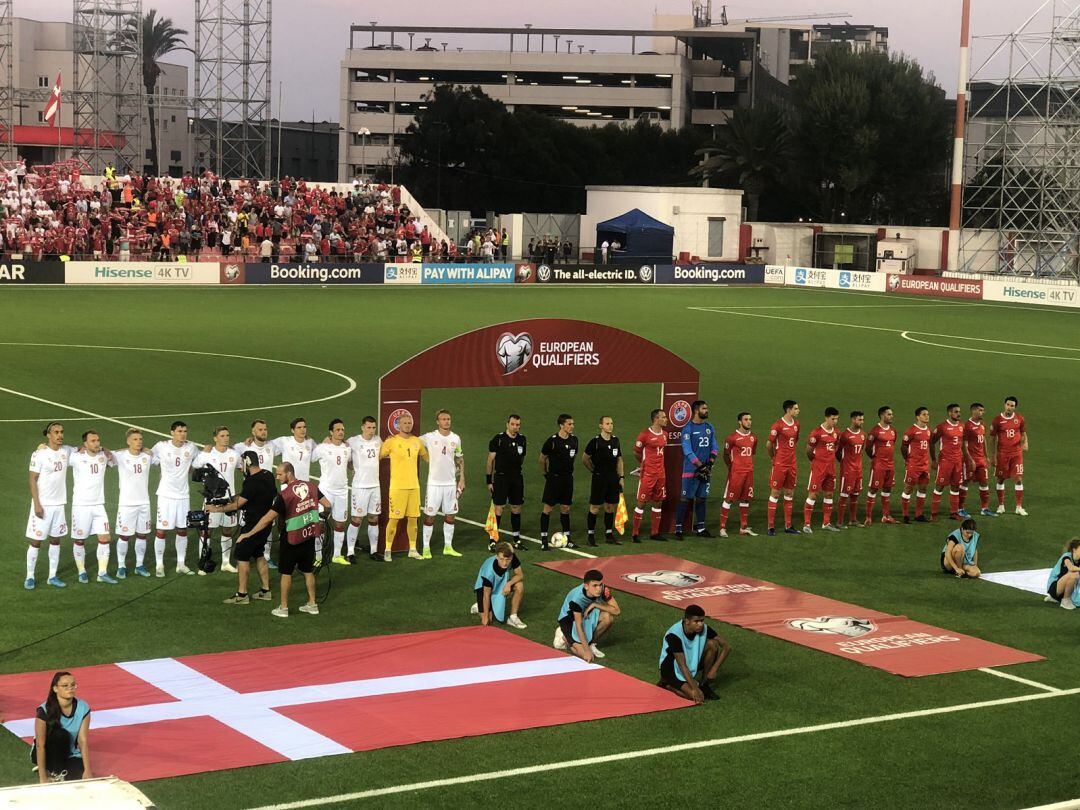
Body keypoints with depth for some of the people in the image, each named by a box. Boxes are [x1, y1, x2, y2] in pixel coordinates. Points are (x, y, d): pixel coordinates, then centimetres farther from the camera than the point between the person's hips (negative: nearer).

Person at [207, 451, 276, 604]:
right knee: (258, 555, 19)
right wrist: (236, 498, 11)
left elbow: (238, 505, -17)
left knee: (242, 556, -2)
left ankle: (241, 594, 0)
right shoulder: (268, 475, 5)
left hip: (254, 525, -9)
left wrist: (217, 509, -6)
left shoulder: (252, 482, -22)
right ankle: (265, 590, 22)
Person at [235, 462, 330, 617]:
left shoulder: (285, 495, -20)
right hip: (310, 535, 6)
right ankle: (312, 604, 24)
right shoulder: (311, 486, -3)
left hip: (293, 538, -5)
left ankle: (283, 608, 15)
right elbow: (327, 505, 3)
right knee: (308, 570, 18)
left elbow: (268, 519, -21)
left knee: (286, 572, 8)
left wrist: (249, 534, -15)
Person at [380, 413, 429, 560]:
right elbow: (378, 456, -1)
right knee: (394, 519, -2)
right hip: (397, 486, -5)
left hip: (414, 486, 5)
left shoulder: (417, 442, 9)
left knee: (413, 518, 9)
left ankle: (412, 549, 19)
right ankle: (388, 550, 8)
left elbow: (427, 457, 24)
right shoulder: (391, 442, -7)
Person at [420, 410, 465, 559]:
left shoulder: (456, 438, 6)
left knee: (450, 516, 8)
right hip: (434, 483, -4)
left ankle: (448, 547, 19)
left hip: (451, 483, 4)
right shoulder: (429, 437, -7)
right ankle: (426, 548, 7)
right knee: (429, 516, 0)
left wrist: (461, 479, 10)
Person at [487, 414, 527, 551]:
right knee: (498, 508, -7)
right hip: (501, 477, -5)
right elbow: (490, 460, -5)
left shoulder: (522, 439, 6)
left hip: (517, 477, 5)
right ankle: (493, 541, -3)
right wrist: (489, 480, -6)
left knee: (516, 507, 9)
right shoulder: (498, 439, -8)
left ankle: (516, 538, 19)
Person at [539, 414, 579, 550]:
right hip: (554, 478, -5)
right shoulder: (552, 440, -13)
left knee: (565, 508, 11)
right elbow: (542, 458, -2)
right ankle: (543, 540, 2)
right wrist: (545, 474, 4)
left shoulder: (574, 439, 3)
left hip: (568, 478, 5)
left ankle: (567, 539, 18)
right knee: (548, 508, -2)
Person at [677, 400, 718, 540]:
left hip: (705, 470, 6)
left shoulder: (709, 428, 12)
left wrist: (710, 463, -2)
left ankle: (700, 528, 19)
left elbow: (714, 447, 13)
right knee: (685, 499, -5)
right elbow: (688, 451, -13)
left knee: (701, 498, 12)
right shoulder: (688, 428, -9)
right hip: (691, 470, -6)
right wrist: (701, 466, -15)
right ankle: (678, 529, -2)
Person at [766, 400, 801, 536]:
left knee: (789, 494, 10)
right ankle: (771, 526, 1)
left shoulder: (796, 424, 9)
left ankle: (788, 526, 15)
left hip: (792, 464, 7)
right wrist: (774, 458, 4)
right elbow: (769, 444, -8)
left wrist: (793, 457, 14)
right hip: (779, 465, -7)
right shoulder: (778, 425, -13)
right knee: (775, 493, -2)